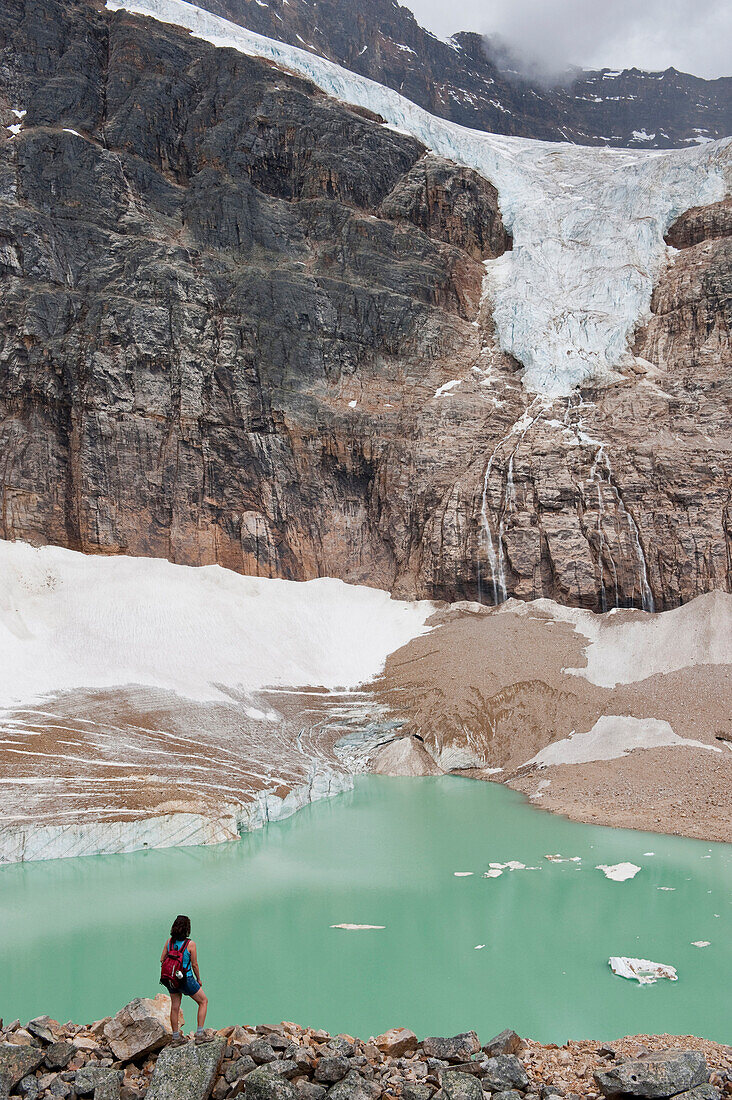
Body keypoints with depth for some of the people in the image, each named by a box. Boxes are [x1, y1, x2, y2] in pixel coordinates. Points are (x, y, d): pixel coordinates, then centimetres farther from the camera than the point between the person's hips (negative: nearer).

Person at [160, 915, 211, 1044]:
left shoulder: (169, 941, -4)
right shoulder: (190, 944, -17)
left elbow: (162, 960, 3)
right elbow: (194, 964, -11)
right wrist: (199, 980, 4)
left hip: (171, 980, 5)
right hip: (186, 979, -5)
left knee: (174, 1007, 16)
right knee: (203, 1001, 12)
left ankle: (176, 1037, 23)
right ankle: (200, 1034, 8)